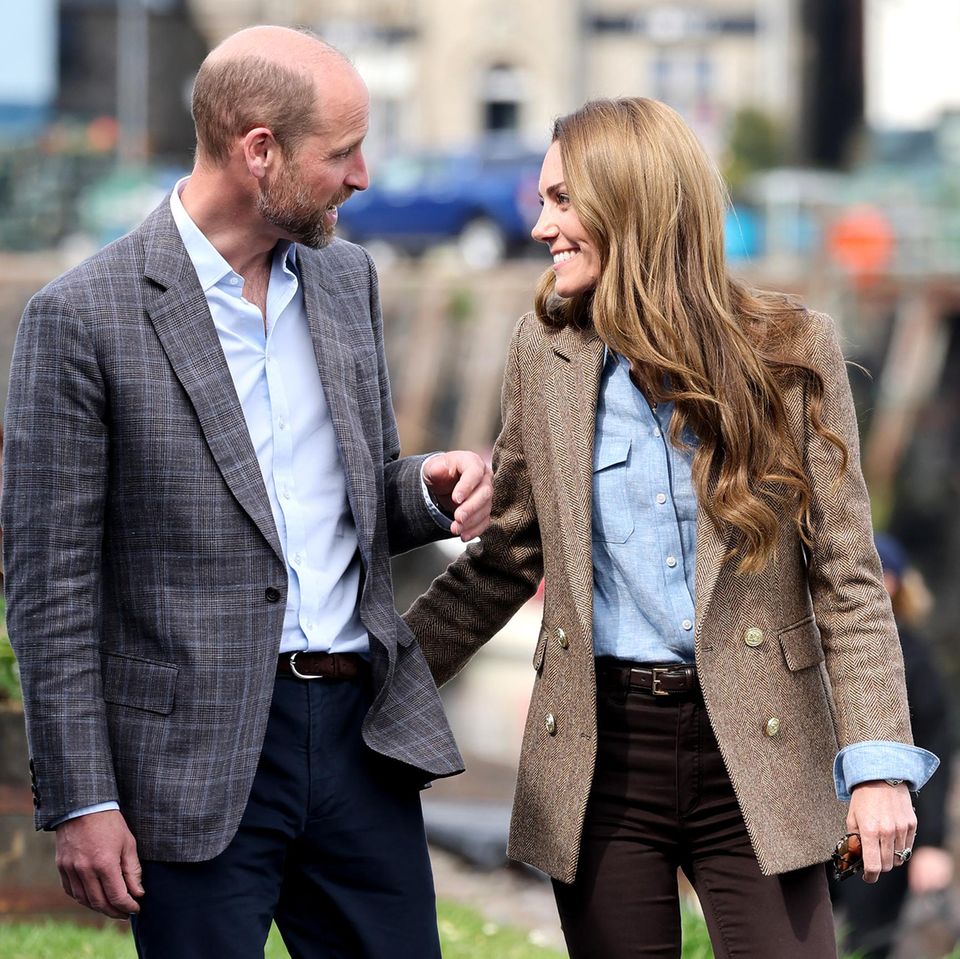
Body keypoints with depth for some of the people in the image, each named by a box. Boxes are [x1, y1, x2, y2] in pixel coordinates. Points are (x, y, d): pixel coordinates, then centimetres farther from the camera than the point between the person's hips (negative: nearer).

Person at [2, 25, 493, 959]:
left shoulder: (345, 278, 11)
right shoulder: (84, 316, -9)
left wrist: (428, 489, -1)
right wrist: (80, 803, -11)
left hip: (360, 733, 6)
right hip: (199, 766, -5)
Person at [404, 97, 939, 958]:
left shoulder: (793, 353, -1)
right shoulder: (544, 355, 7)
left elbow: (846, 577, -1)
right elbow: (505, 561, 13)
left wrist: (878, 763, -9)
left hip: (754, 753, -2)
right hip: (600, 755, 2)